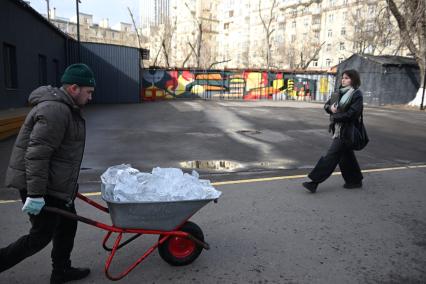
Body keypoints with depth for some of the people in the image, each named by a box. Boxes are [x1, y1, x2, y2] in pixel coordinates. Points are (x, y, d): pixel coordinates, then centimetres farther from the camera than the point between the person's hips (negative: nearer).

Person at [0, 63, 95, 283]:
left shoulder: (65, 108, 12)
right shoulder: (55, 110, -22)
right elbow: (36, 154, -27)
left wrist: (70, 184, 24)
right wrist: (35, 193, -26)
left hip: (54, 183, 10)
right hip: (39, 185, -10)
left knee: (67, 225, 16)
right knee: (41, 235, 2)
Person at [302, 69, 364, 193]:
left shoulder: (357, 95, -11)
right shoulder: (340, 93, 12)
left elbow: (350, 114, -20)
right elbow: (326, 105, 17)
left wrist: (334, 117, -13)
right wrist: (330, 107, -5)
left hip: (346, 131, -8)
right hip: (338, 129, 8)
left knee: (331, 156, -7)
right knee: (346, 155, 17)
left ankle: (315, 182, -5)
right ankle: (355, 180, 33)